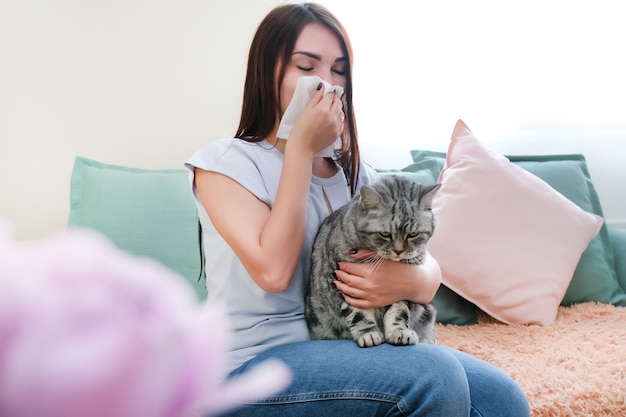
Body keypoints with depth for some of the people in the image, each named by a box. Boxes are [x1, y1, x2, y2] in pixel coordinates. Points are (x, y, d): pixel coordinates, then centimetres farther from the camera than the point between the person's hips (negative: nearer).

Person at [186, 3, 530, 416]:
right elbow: (273, 270, -17)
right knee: (433, 376, -25)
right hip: (255, 363, -4)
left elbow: (428, 266, 6)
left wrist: (413, 281, -19)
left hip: (350, 347, 5)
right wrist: (302, 148, -14)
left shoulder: (356, 172, 12)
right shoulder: (225, 162, -4)